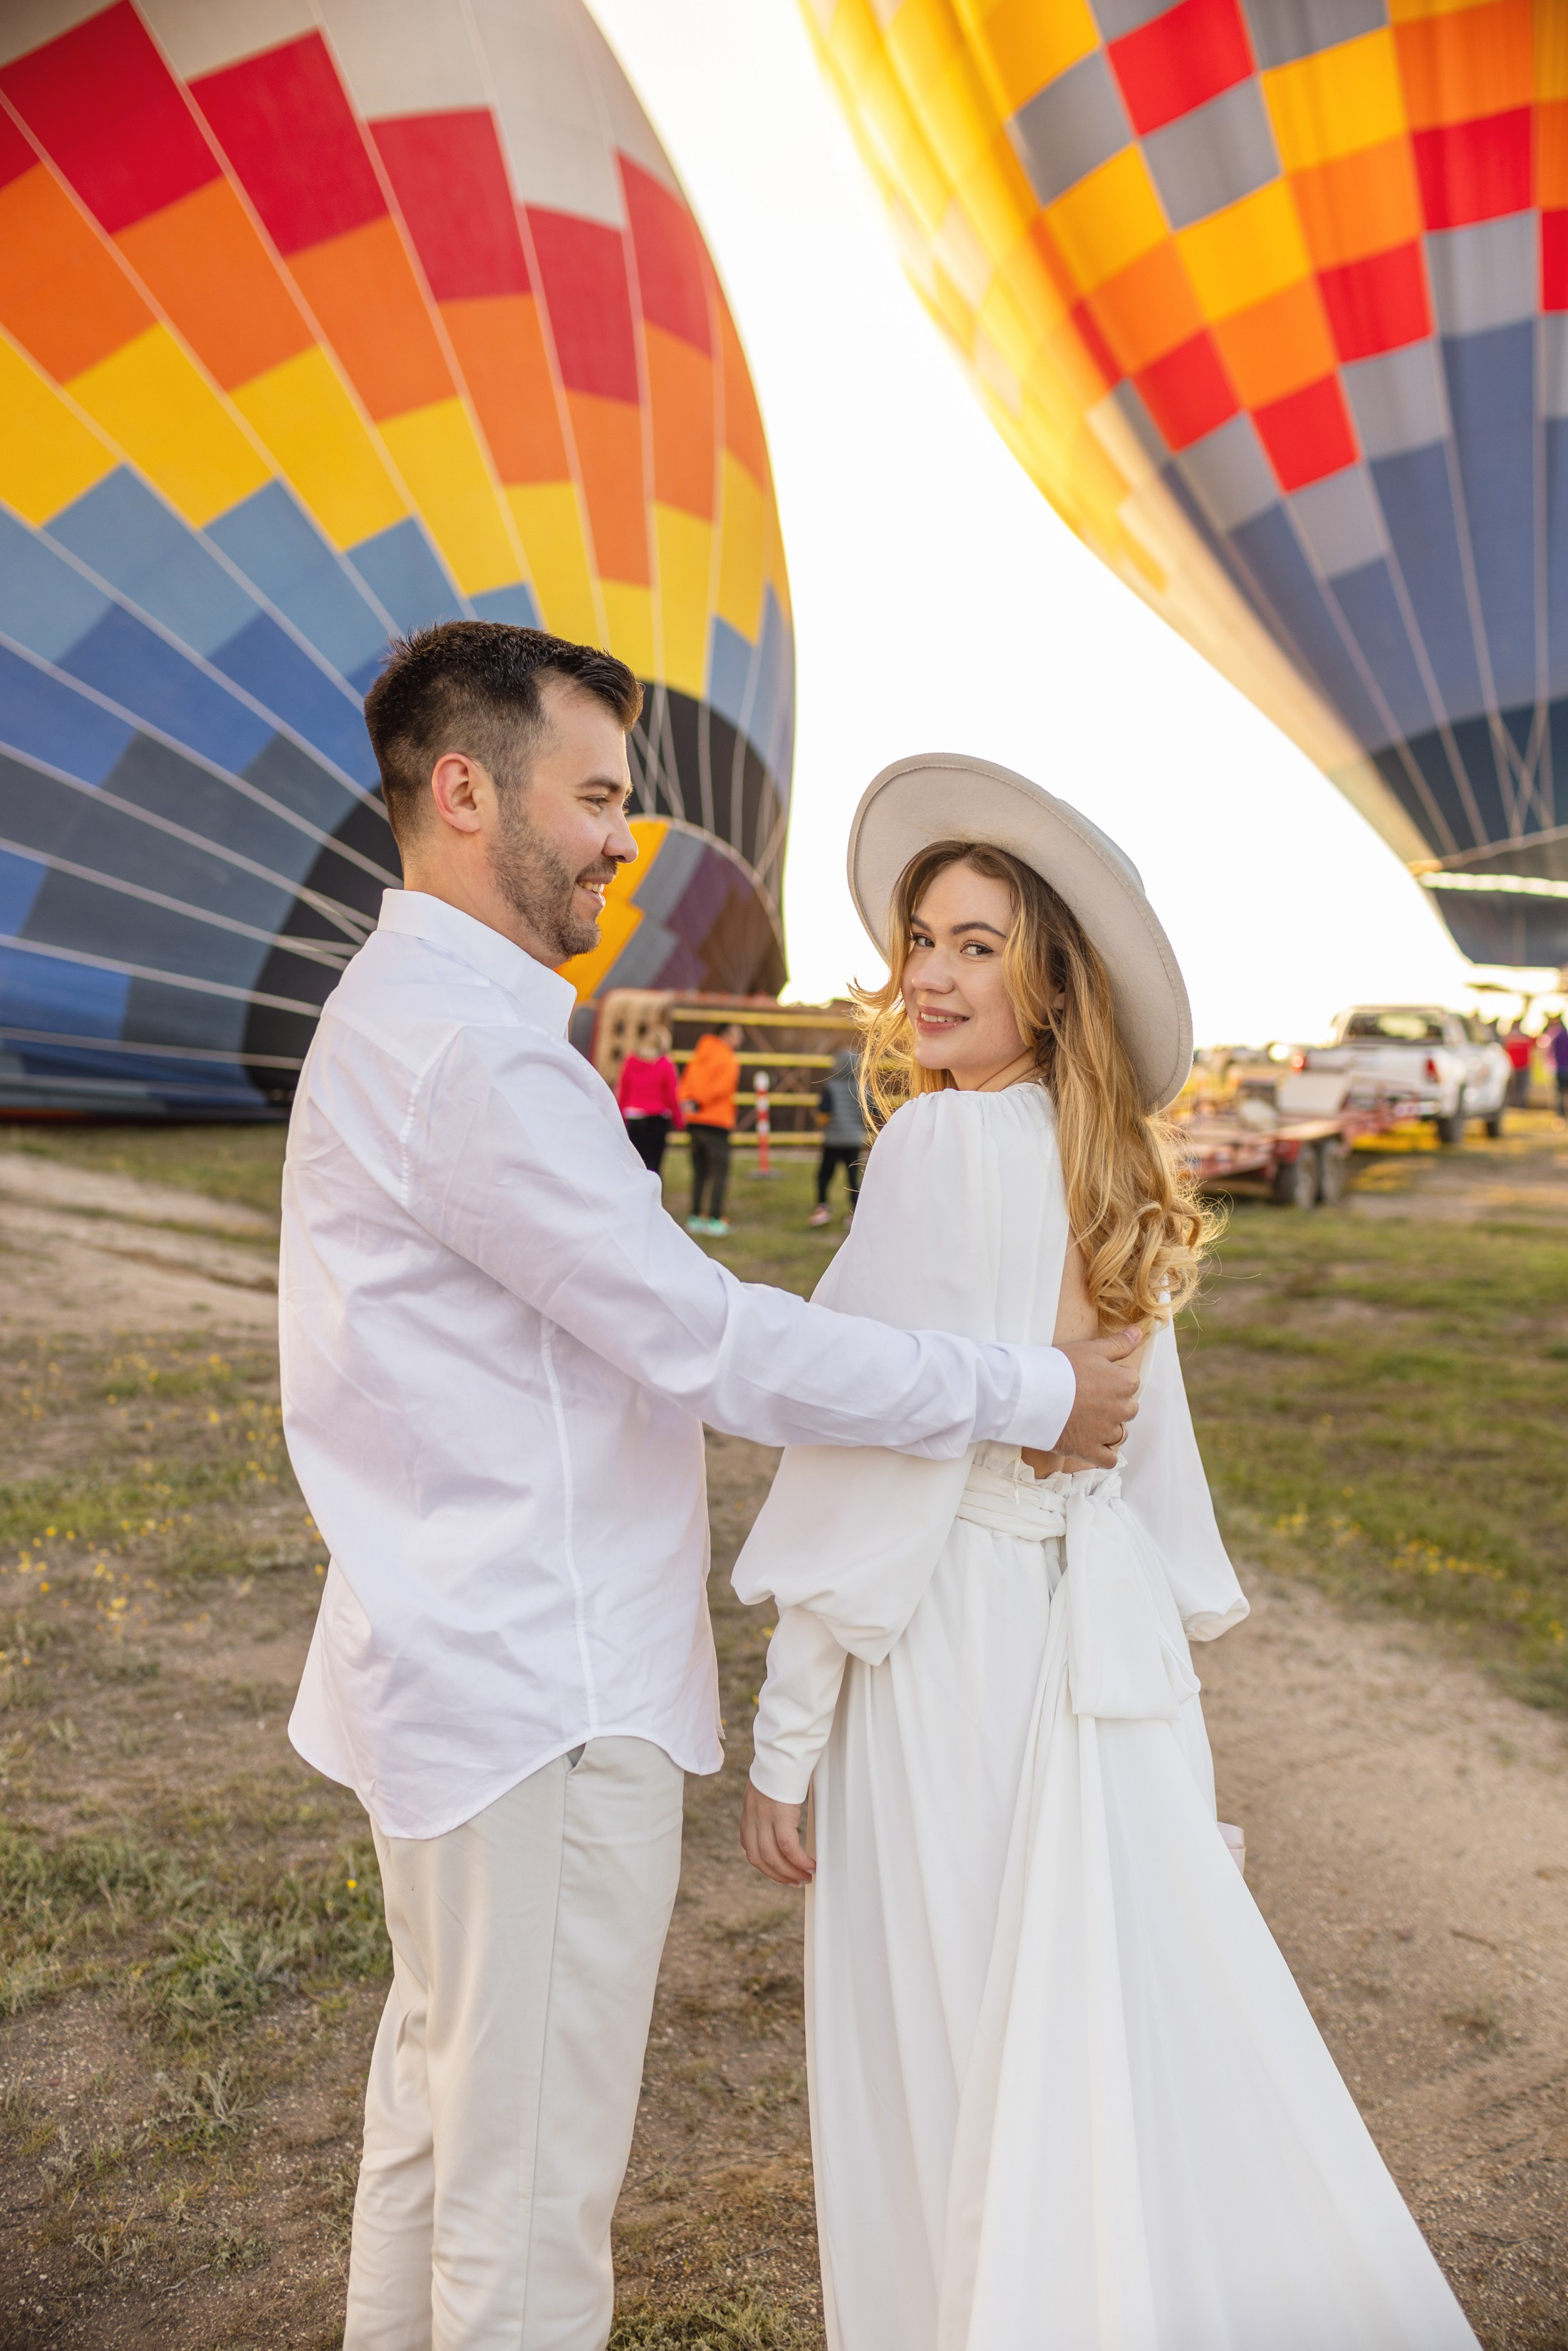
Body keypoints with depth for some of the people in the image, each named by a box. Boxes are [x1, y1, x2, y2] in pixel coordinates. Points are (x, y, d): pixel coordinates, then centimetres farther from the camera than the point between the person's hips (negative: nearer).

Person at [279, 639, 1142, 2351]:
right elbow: (708, 1347, -23)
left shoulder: (403, 1015, 12)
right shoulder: (471, 1048, -22)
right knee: (533, 2177, 6)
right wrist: (1029, 1395, -14)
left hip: (456, 1675, 11)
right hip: (542, 1698, -11)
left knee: (442, 2094, 25)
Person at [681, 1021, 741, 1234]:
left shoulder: (698, 1056, 15)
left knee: (699, 1172, 14)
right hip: (717, 1122, -7)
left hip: (694, 1122, 7)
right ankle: (715, 1219, -6)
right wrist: (699, 1104, -11)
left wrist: (686, 1103, -5)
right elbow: (722, 1088, -17)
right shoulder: (728, 1060, -7)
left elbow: (685, 1083, 9)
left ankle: (694, 1217, 12)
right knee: (719, 1171, -2)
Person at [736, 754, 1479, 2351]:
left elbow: (876, 1463, -19)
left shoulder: (943, 1146, -16)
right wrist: (1163, 1636, 20)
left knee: (943, 2076, 9)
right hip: (1096, 1647, 8)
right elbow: (1146, 1439, 12)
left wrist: (783, 1741, -12)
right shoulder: (1114, 1170, 7)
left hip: (949, 1652, -7)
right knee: (1123, 2036, 19)